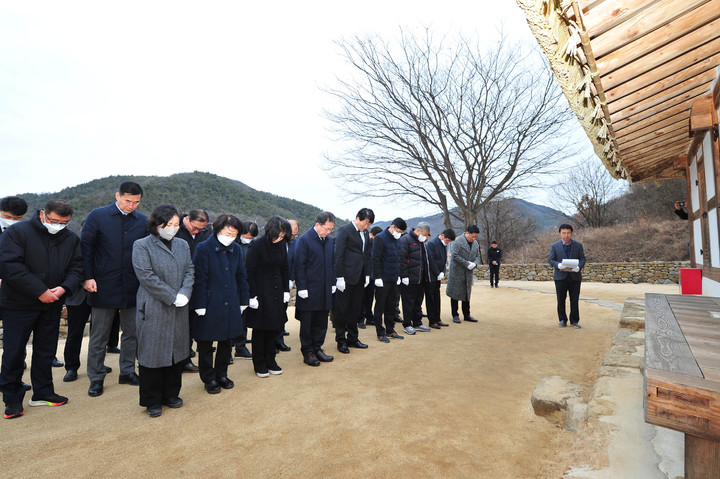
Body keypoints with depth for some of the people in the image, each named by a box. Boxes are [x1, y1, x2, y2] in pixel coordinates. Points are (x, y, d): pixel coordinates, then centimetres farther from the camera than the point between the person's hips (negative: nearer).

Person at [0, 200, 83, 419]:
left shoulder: (71, 238, 4)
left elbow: (76, 267, 3)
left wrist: (65, 287, -16)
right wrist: (40, 292, -21)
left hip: (52, 306, 4)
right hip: (18, 305, -4)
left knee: (46, 351, 14)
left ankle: (43, 392, 28)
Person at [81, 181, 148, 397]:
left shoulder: (143, 221, 3)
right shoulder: (97, 216, -3)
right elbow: (86, 248, -2)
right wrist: (88, 277, -9)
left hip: (132, 288, 3)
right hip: (104, 287, -2)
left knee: (132, 332, 12)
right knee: (99, 335, 9)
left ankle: (127, 371, 29)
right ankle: (96, 378, 24)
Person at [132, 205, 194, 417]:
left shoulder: (183, 245, 10)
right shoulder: (142, 246, -6)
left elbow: (189, 271, 6)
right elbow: (147, 276, -14)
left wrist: (184, 294, -11)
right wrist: (173, 297, -16)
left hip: (179, 311, 5)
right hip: (153, 310, -5)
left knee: (177, 351, 13)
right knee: (153, 353, 5)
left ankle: (171, 394, 30)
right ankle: (152, 401, 22)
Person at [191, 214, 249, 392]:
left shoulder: (236, 249, 5)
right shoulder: (203, 248, -10)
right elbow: (199, 279, -11)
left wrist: (243, 301, 10)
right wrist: (200, 306, -12)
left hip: (230, 305, 5)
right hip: (209, 305, -4)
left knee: (227, 342, 15)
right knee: (206, 344, 9)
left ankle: (221, 374, 34)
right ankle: (208, 378, 27)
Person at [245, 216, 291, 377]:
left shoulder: (281, 245, 2)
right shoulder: (257, 245, -15)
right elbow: (250, 272, -13)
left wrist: (286, 290, 8)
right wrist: (252, 296, -14)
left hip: (277, 292, 5)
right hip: (261, 293, -5)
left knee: (274, 327, 12)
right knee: (260, 329, 7)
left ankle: (270, 361, 28)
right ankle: (259, 364, 22)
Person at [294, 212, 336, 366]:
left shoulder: (330, 240, 9)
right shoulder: (304, 240, -11)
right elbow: (299, 266, -12)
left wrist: (332, 283, 11)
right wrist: (302, 288, -14)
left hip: (325, 290, 6)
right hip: (309, 291, -6)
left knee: (321, 322, 14)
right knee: (307, 323, 7)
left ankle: (317, 348, 29)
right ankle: (307, 352, 20)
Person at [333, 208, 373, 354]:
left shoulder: (365, 233, 13)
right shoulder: (344, 231, -9)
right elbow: (339, 256, -13)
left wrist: (367, 274, 12)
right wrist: (340, 277, -16)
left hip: (360, 278, 7)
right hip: (347, 277, -7)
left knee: (356, 309, 14)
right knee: (342, 309, 4)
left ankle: (352, 338, 27)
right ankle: (341, 340, 16)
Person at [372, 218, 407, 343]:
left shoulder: (396, 239, 13)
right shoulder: (380, 238, -11)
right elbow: (375, 259, -15)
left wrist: (398, 275, 16)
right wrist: (377, 277, -18)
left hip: (393, 280, 8)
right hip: (383, 280, -8)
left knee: (391, 306, 14)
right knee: (380, 307, 2)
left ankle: (390, 330, 25)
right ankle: (380, 333, 11)